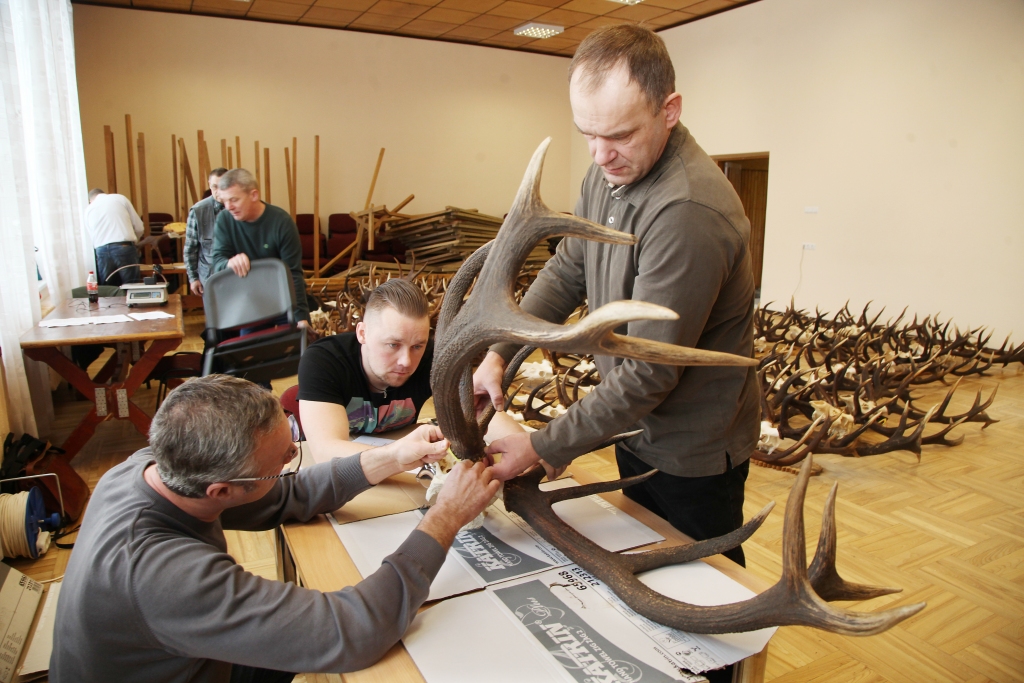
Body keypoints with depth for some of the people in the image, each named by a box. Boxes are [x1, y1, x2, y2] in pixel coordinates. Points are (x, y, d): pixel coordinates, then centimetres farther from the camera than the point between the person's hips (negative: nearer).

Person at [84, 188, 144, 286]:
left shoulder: (88, 210, 18)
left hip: (102, 252, 2)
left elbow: (92, 239, 17)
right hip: (125, 249, -2)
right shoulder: (120, 198, 12)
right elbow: (139, 228, 10)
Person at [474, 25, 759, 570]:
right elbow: (566, 271, 3)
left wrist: (539, 449, -25)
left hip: (693, 451, -7)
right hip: (635, 428, 8)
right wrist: (499, 353, -10)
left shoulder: (689, 213, -33)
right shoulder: (609, 171, -4)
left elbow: (648, 374, -31)